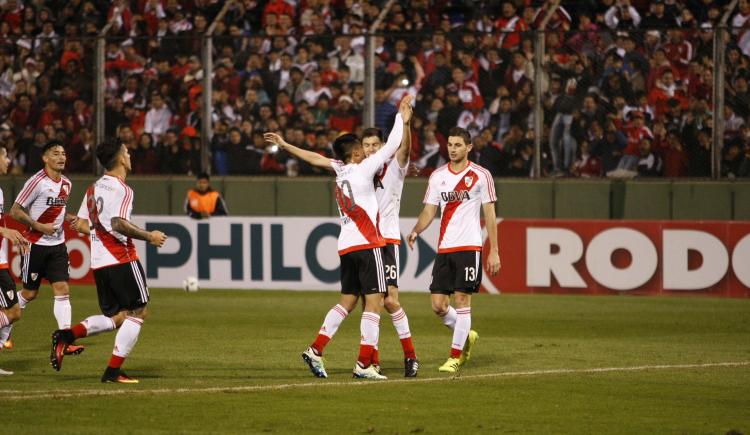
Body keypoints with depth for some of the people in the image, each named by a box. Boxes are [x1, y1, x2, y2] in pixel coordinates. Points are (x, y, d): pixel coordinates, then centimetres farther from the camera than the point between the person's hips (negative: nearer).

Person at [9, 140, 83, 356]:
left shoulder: (66, 184, 8)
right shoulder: (37, 182, -14)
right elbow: (16, 211, -13)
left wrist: (71, 218, 4)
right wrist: (39, 226, -21)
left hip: (57, 245, 5)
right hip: (35, 245, -5)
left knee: (62, 290, -6)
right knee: (29, 293, 4)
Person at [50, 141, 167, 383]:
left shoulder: (94, 189, 15)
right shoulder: (121, 189, -11)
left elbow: (80, 225, 16)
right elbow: (118, 223, -23)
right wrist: (149, 237, -13)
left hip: (99, 262, 8)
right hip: (121, 259, -8)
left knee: (116, 317, 15)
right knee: (138, 312, 1)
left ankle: (67, 336, -3)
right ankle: (113, 370, -2)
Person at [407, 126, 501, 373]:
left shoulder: (481, 176, -1)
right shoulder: (437, 176, 10)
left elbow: (489, 214, 0)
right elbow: (429, 211, 10)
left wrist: (494, 252, -4)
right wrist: (416, 231, -11)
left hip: (469, 247, -5)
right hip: (444, 249, 5)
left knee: (462, 300, -7)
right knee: (438, 304, 0)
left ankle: (455, 357, 0)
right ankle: (466, 336, 26)